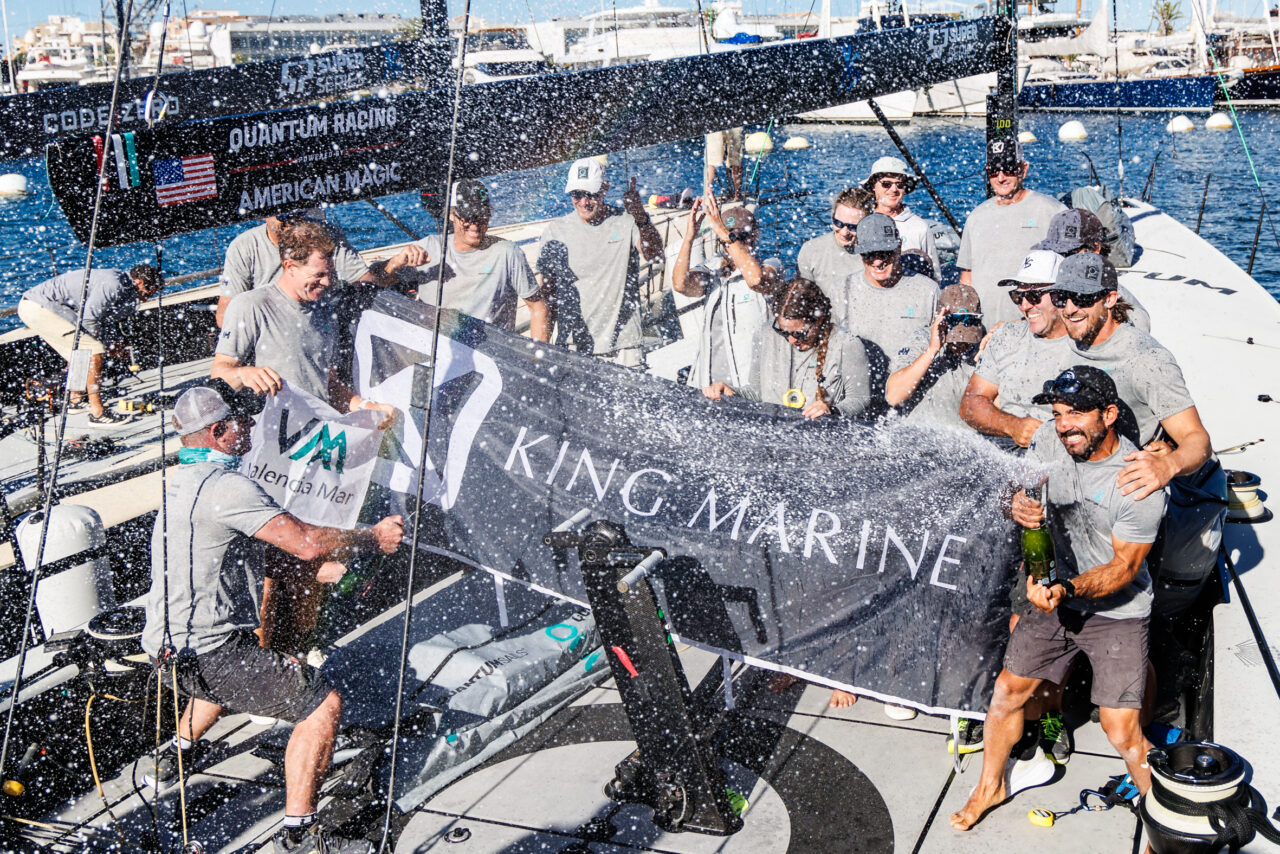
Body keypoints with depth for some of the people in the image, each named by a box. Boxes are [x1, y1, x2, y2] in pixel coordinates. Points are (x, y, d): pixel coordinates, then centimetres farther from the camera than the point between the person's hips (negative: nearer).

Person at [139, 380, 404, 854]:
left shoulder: (181, 479, 12)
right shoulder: (223, 485, -20)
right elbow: (306, 542, -25)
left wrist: (320, 568, 14)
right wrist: (374, 538, -8)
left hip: (169, 644, 10)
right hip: (205, 650, -10)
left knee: (233, 668, 42)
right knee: (322, 704, -12)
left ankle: (174, 757, 50)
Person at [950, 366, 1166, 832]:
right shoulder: (1049, 445, -8)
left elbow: (1125, 566, -19)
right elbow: (1015, 493, 4)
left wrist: (1067, 588, -33)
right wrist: (1017, 505, -21)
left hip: (1117, 612, -5)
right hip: (1055, 597, 5)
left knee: (1122, 733, -8)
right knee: (1006, 692, 10)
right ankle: (990, 787, 34)